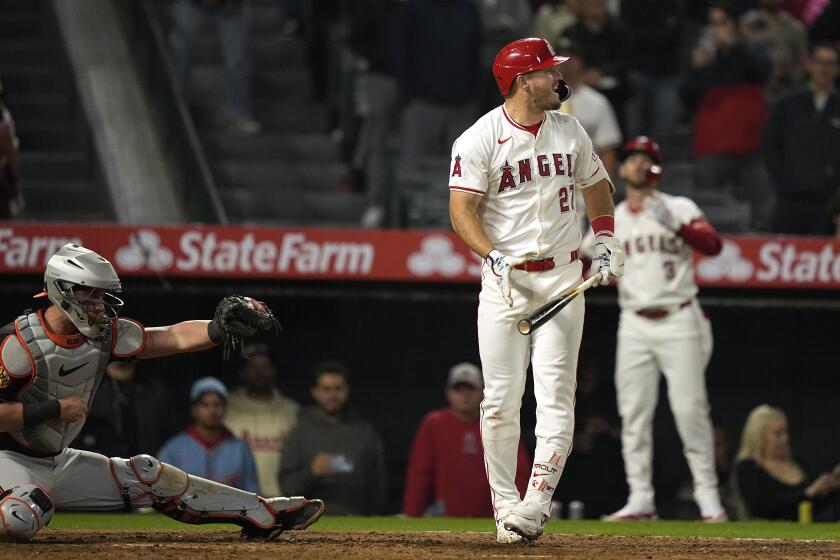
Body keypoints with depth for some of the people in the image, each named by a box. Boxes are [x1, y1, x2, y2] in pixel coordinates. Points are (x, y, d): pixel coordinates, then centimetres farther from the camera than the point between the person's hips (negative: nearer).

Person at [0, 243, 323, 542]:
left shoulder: (105, 334, -1)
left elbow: (173, 338, -7)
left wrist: (219, 329, -25)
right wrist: (54, 408, -25)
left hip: (58, 461, 8)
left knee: (145, 476, 6)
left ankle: (264, 514, 12)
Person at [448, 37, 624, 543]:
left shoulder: (569, 130, 9)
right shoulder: (479, 140, -7)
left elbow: (596, 185, 25)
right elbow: (462, 211, -11)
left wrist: (606, 238, 11)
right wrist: (494, 256, -26)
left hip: (562, 277, 3)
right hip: (505, 279, -3)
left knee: (556, 395, -9)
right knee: (501, 401, -3)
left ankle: (536, 504, -13)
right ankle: (505, 507, 5)